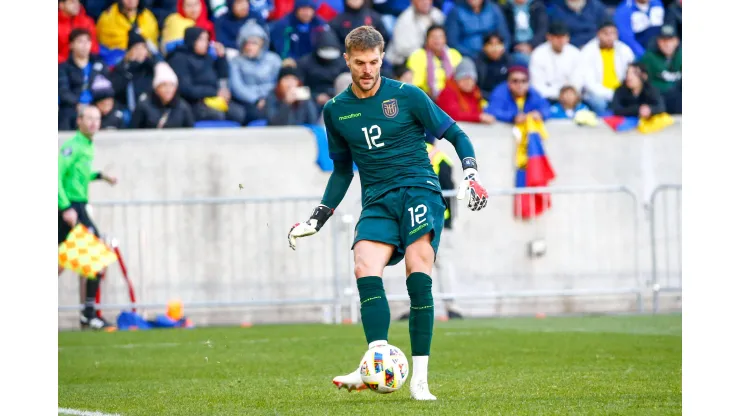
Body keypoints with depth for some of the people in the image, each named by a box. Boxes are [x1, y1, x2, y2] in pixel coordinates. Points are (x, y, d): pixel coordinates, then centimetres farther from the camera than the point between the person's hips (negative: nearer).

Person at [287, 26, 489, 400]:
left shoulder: (407, 96, 1)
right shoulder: (336, 111, 11)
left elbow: (456, 135, 8)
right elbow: (342, 170, 24)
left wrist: (471, 176, -7)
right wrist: (318, 219, 20)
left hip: (419, 190, -3)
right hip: (377, 203, 3)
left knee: (418, 275, -21)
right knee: (365, 269, -25)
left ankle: (419, 379, -19)